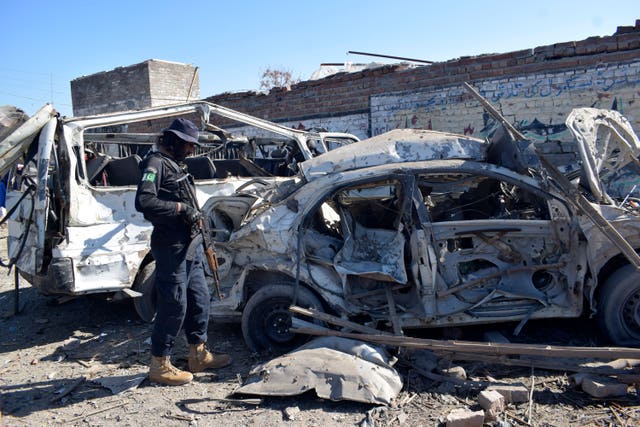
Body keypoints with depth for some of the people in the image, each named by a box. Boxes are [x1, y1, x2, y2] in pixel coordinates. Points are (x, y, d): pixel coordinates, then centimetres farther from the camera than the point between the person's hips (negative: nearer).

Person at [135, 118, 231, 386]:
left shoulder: (176, 164, 19)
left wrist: (194, 214, 15)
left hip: (190, 245, 10)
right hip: (171, 246, -10)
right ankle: (159, 365, 10)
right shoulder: (156, 163, -11)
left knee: (199, 299, 15)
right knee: (174, 305, -4)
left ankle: (199, 354, 28)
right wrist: (179, 207, -21)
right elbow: (143, 201, -25)